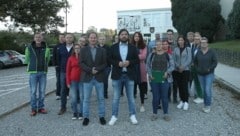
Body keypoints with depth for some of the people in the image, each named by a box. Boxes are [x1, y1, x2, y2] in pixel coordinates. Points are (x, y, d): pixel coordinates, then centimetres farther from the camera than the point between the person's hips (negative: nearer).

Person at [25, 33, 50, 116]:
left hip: (43, 73, 2)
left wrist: (43, 67, 2)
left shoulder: (46, 48, 3)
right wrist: (33, 66, 5)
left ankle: (41, 107, 19)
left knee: (42, 91, 7)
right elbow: (27, 60, 8)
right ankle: (33, 108, 12)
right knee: (33, 91, 1)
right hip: (33, 72, -2)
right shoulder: (29, 48, -1)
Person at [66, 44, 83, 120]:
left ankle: (80, 113, 12)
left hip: (82, 80, 0)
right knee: (73, 98, 1)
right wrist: (68, 82, -1)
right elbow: (68, 71, 4)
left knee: (82, 97, 1)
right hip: (73, 81, 0)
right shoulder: (71, 58, 3)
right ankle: (75, 113, 15)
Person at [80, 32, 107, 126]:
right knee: (86, 99, 4)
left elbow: (105, 63, 2)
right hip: (87, 77, 0)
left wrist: (97, 69, -14)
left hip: (99, 77, 1)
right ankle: (86, 117, 15)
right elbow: (81, 63, -2)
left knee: (101, 98, 6)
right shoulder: (83, 50, 6)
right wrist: (90, 70, -14)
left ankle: (101, 116, 17)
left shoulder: (102, 50, 7)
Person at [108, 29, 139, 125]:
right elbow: (110, 59, 0)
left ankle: (132, 115, 21)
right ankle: (114, 116, 17)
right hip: (117, 75, 0)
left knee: (131, 97, 10)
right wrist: (118, 63, -16)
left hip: (129, 75, 1)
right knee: (116, 97, 7)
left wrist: (129, 62, -16)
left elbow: (137, 60, 2)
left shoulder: (133, 48, 5)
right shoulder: (113, 47, 4)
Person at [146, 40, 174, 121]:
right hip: (154, 79, 0)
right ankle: (154, 114, 19)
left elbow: (172, 65, 4)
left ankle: (166, 114, 17)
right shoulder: (151, 55, 7)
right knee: (155, 97, 4)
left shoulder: (167, 55, 6)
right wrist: (150, 74, -6)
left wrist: (167, 72, -11)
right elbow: (148, 66, 7)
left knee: (164, 97, 4)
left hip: (164, 79, 0)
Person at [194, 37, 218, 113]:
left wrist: (210, 68, -12)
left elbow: (215, 62, -4)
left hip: (209, 74, -3)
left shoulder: (211, 52, -5)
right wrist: (197, 69, 4)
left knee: (208, 90, -9)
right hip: (200, 74, 4)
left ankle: (208, 106, 3)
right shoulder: (198, 52, 5)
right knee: (203, 90, 9)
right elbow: (195, 61, 16)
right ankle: (205, 105, 21)